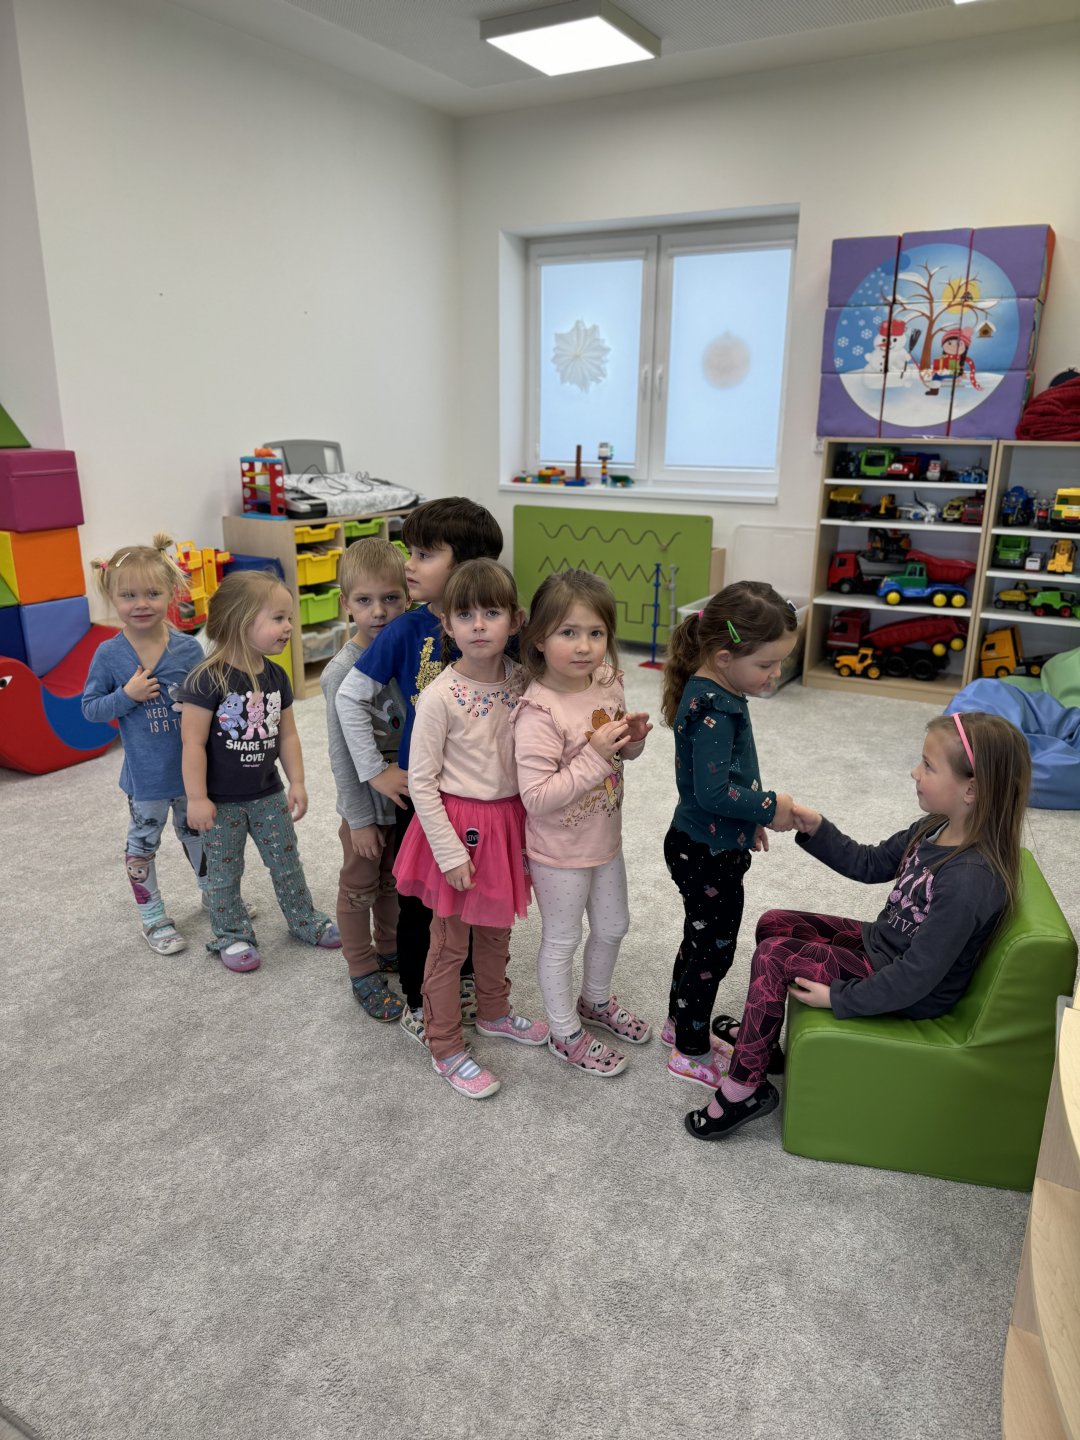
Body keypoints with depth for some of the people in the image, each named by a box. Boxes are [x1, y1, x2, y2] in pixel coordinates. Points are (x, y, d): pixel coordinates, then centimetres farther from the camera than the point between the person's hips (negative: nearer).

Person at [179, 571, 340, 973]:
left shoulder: (276, 676, -1)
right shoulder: (208, 680, -21)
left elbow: (287, 734, 6)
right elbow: (193, 742, -19)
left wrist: (296, 783, 4)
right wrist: (197, 798, -17)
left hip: (268, 794, 6)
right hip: (222, 801, -5)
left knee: (287, 863, 17)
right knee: (224, 872, 11)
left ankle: (304, 920, 34)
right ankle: (232, 935, 28)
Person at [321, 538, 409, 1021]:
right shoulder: (343, 671, -21)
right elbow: (342, 753, -17)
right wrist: (359, 818, -14)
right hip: (367, 802, -5)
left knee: (394, 881, 23)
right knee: (360, 886, 14)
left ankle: (389, 947, 45)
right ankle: (363, 972, 31)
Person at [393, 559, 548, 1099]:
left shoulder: (522, 682, -4)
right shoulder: (439, 696, -19)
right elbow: (421, 781, -15)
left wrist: (528, 829, 8)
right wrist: (450, 852, -15)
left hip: (509, 822, 5)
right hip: (458, 826, -5)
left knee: (496, 929, 24)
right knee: (449, 944, 10)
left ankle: (493, 1011, 47)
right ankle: (445, 1048, 27)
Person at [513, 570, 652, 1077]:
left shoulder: (609, 683, -7)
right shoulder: (538, 713, -29)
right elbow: (536, 797, -31)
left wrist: (633, 739, -12)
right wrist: (594, 757, -33)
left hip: (605, 839, 7)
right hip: (560, 852, -7)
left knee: (613, 926, 26)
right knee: (561, 941, 14)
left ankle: (596, 1000, 54)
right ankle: (565, 1033, 37)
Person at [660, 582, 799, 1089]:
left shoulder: (716, 693, 3)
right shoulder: (713, 710, -28)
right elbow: (713, 792, -30)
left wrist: (749, 817, 17)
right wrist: (769, 807, -18)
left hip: (702, 846, 10)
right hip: (708, 855, -10)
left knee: (702, 938, 24)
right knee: (713, 947, 7)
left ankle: (680, 1023, 42)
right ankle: (692, 1053, 24)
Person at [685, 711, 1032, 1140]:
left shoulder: (970, 880, -34)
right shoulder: (937, 828, -7)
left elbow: (919, 974, -29)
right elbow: (871, 864, 7)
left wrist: (839, 998, -21)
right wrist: (816, 830, -7)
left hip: (908, 993, -9)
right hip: (880, 943, 9)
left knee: (774, 956, -16)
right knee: (773, 923, 10)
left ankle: (744, 1086, 0)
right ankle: (758, 1033, 28)